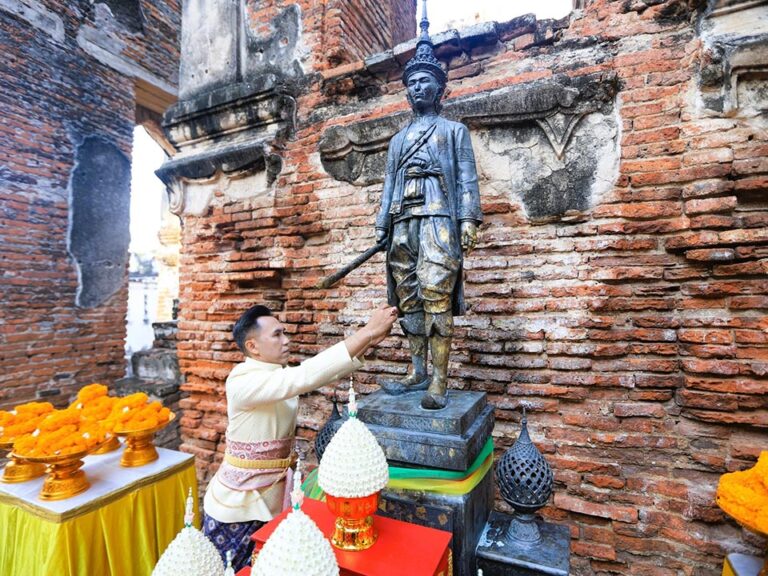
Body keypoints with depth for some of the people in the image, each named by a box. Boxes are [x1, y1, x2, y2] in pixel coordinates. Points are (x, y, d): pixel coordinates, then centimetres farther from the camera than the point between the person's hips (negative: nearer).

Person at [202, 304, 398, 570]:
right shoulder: (242, 381, -25)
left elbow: (326, 373, -6)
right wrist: (366, 331, -38)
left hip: (275, 494, 6)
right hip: (239, 500, -6)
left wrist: (370, 340, -21)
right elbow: (305, 376, -37)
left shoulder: (281, 375, 1)